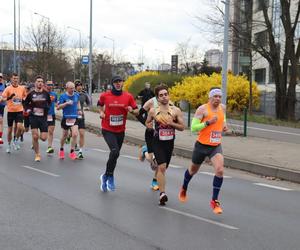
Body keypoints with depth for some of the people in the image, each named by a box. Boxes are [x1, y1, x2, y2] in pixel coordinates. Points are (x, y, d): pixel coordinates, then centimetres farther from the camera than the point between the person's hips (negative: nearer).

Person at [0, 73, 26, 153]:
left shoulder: (22, 88, 3)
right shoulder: (8, 88, -6)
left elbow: (25, 97, 22)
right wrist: (9, 97, -33)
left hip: (19, 111, 1)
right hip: (10, 111, -1)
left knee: (20, 127, -18)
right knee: (10, 129, 7)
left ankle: (16, 141, 8)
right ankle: (9, 145, 25)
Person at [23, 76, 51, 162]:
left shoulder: (46, 93, 3)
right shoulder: (31, 94, 1)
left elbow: (49, 102, 18)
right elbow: (25, 103, 15)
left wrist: (47, 107, -2)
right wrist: (28, 109, -2)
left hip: (43, 117, 1)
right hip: (33, 117, -1)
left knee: (43, 138, -5)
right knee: (35, 137, -8)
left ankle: (40, 135, 34)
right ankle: (37, 154, 8)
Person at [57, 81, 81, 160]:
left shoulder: (76, 95, 2)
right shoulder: (63, 96, -9)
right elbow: (58, 107, -11)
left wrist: (79, 109, 12)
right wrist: (66, 103, -22)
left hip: (74, 118, 2)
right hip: (66, 118, -2)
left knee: (75, 134, -14)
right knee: (65, 135, 12)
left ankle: (72, 152, -2)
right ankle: (61, 150, 37)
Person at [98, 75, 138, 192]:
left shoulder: (128, 96, -3)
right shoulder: (105, 95, -6)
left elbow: (136, 111, 4)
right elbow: (100, 104, 16)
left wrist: (132, 110, -18)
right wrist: (101, 112, -3)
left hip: (120, 131, 4)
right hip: (107, 130, -3)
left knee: (114, 154, 14)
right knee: (115, 151, -24)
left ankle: (106, 176, 35)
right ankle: (110, 177, -6)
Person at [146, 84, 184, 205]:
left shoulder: (176, 111, -5)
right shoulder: (153, 111, -4)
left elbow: (182, 127, -3)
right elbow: (147, 122, 13)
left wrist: (171, 123, -18)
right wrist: (149, 125, -10)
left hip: (169, 142, 3)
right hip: (158, 142, -2)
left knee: (163, 167, 17)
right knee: (162, 166, -19)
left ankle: (156, 181, 49)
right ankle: (162, 194, -21)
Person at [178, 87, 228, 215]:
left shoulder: (222, 107, 4)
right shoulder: (202, 109, -13)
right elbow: (193, 128, -17)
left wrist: (224, 124, 7)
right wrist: (208, 122, -28)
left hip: (216, 146, 3)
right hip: (202, 145, -3)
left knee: (220, 170, -20)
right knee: (193, 170, 18)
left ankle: (214, 201, -7)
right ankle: (184, 189, 51)